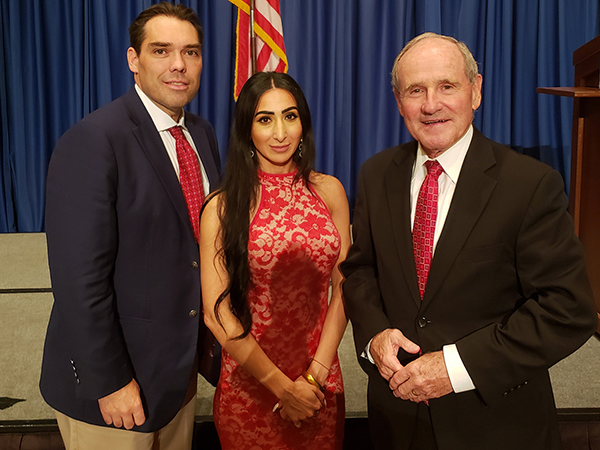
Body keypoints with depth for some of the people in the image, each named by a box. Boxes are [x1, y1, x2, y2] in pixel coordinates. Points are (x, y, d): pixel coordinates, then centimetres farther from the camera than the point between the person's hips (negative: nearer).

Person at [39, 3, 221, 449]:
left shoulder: (202, 133, 4)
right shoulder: (93, 141, -19)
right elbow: (79, 277, -21)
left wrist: (208, 335, 7)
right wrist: (109, 382, -17)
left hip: (182, 361, 7)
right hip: (114, 377, -6)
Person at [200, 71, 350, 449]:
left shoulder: (329, 191, -1)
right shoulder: (224, 206, -9)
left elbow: (343, 290, -2)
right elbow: (217, 313, -10)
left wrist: (314, 376, -9)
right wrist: (281, 386, -11)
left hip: (322, 381, 3)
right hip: (249, 384, -2)